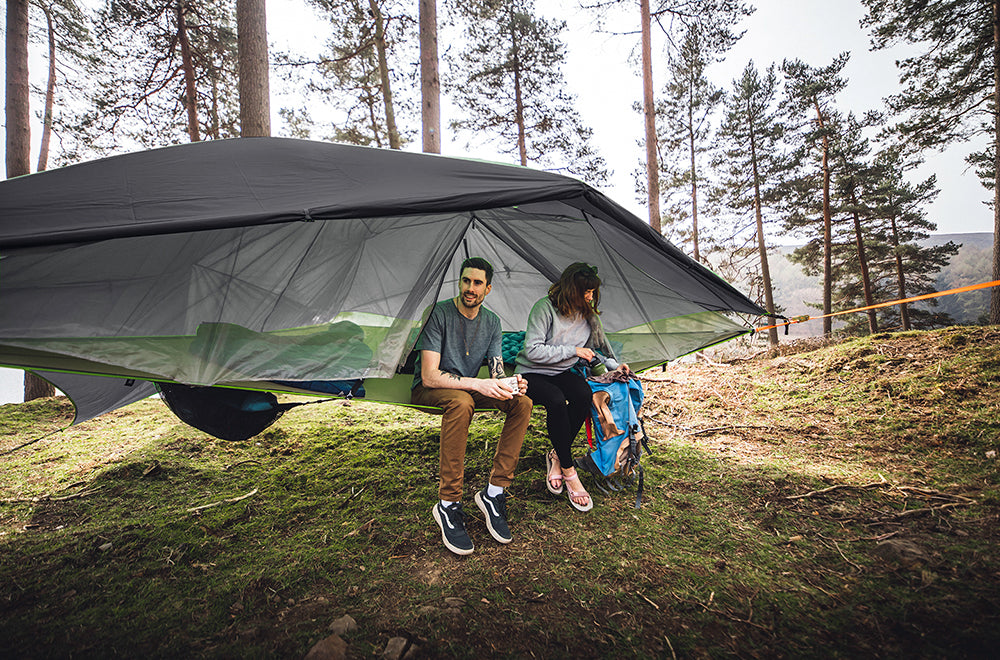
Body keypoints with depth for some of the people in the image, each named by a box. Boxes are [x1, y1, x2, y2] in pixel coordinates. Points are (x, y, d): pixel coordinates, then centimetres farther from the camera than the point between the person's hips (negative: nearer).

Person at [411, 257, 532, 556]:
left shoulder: (491, 321, 2)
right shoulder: (439, 313, -17)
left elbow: (496, 370, 1)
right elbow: (429, 376, -24)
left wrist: (510, 383, -23)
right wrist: (478, 385, -33)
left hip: (468, 388, 5)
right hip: (429, 391, -5)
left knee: (522, 402, -19)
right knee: (461, 402, -40)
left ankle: (494, 492, -14)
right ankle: (448, 505, -26)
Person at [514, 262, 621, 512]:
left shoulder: (588, 314, 3)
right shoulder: (545, 308, -17)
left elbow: (600, 347, 20)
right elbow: (532, 351, -22)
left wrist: (614, 366, 4)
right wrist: (573, 351, -18)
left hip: (562, 373, 5)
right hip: (531, 374, -5)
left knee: (583, 394, -28)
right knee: (556, 400, -36)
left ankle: (557, 456, -10)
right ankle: (568, 470, -18)